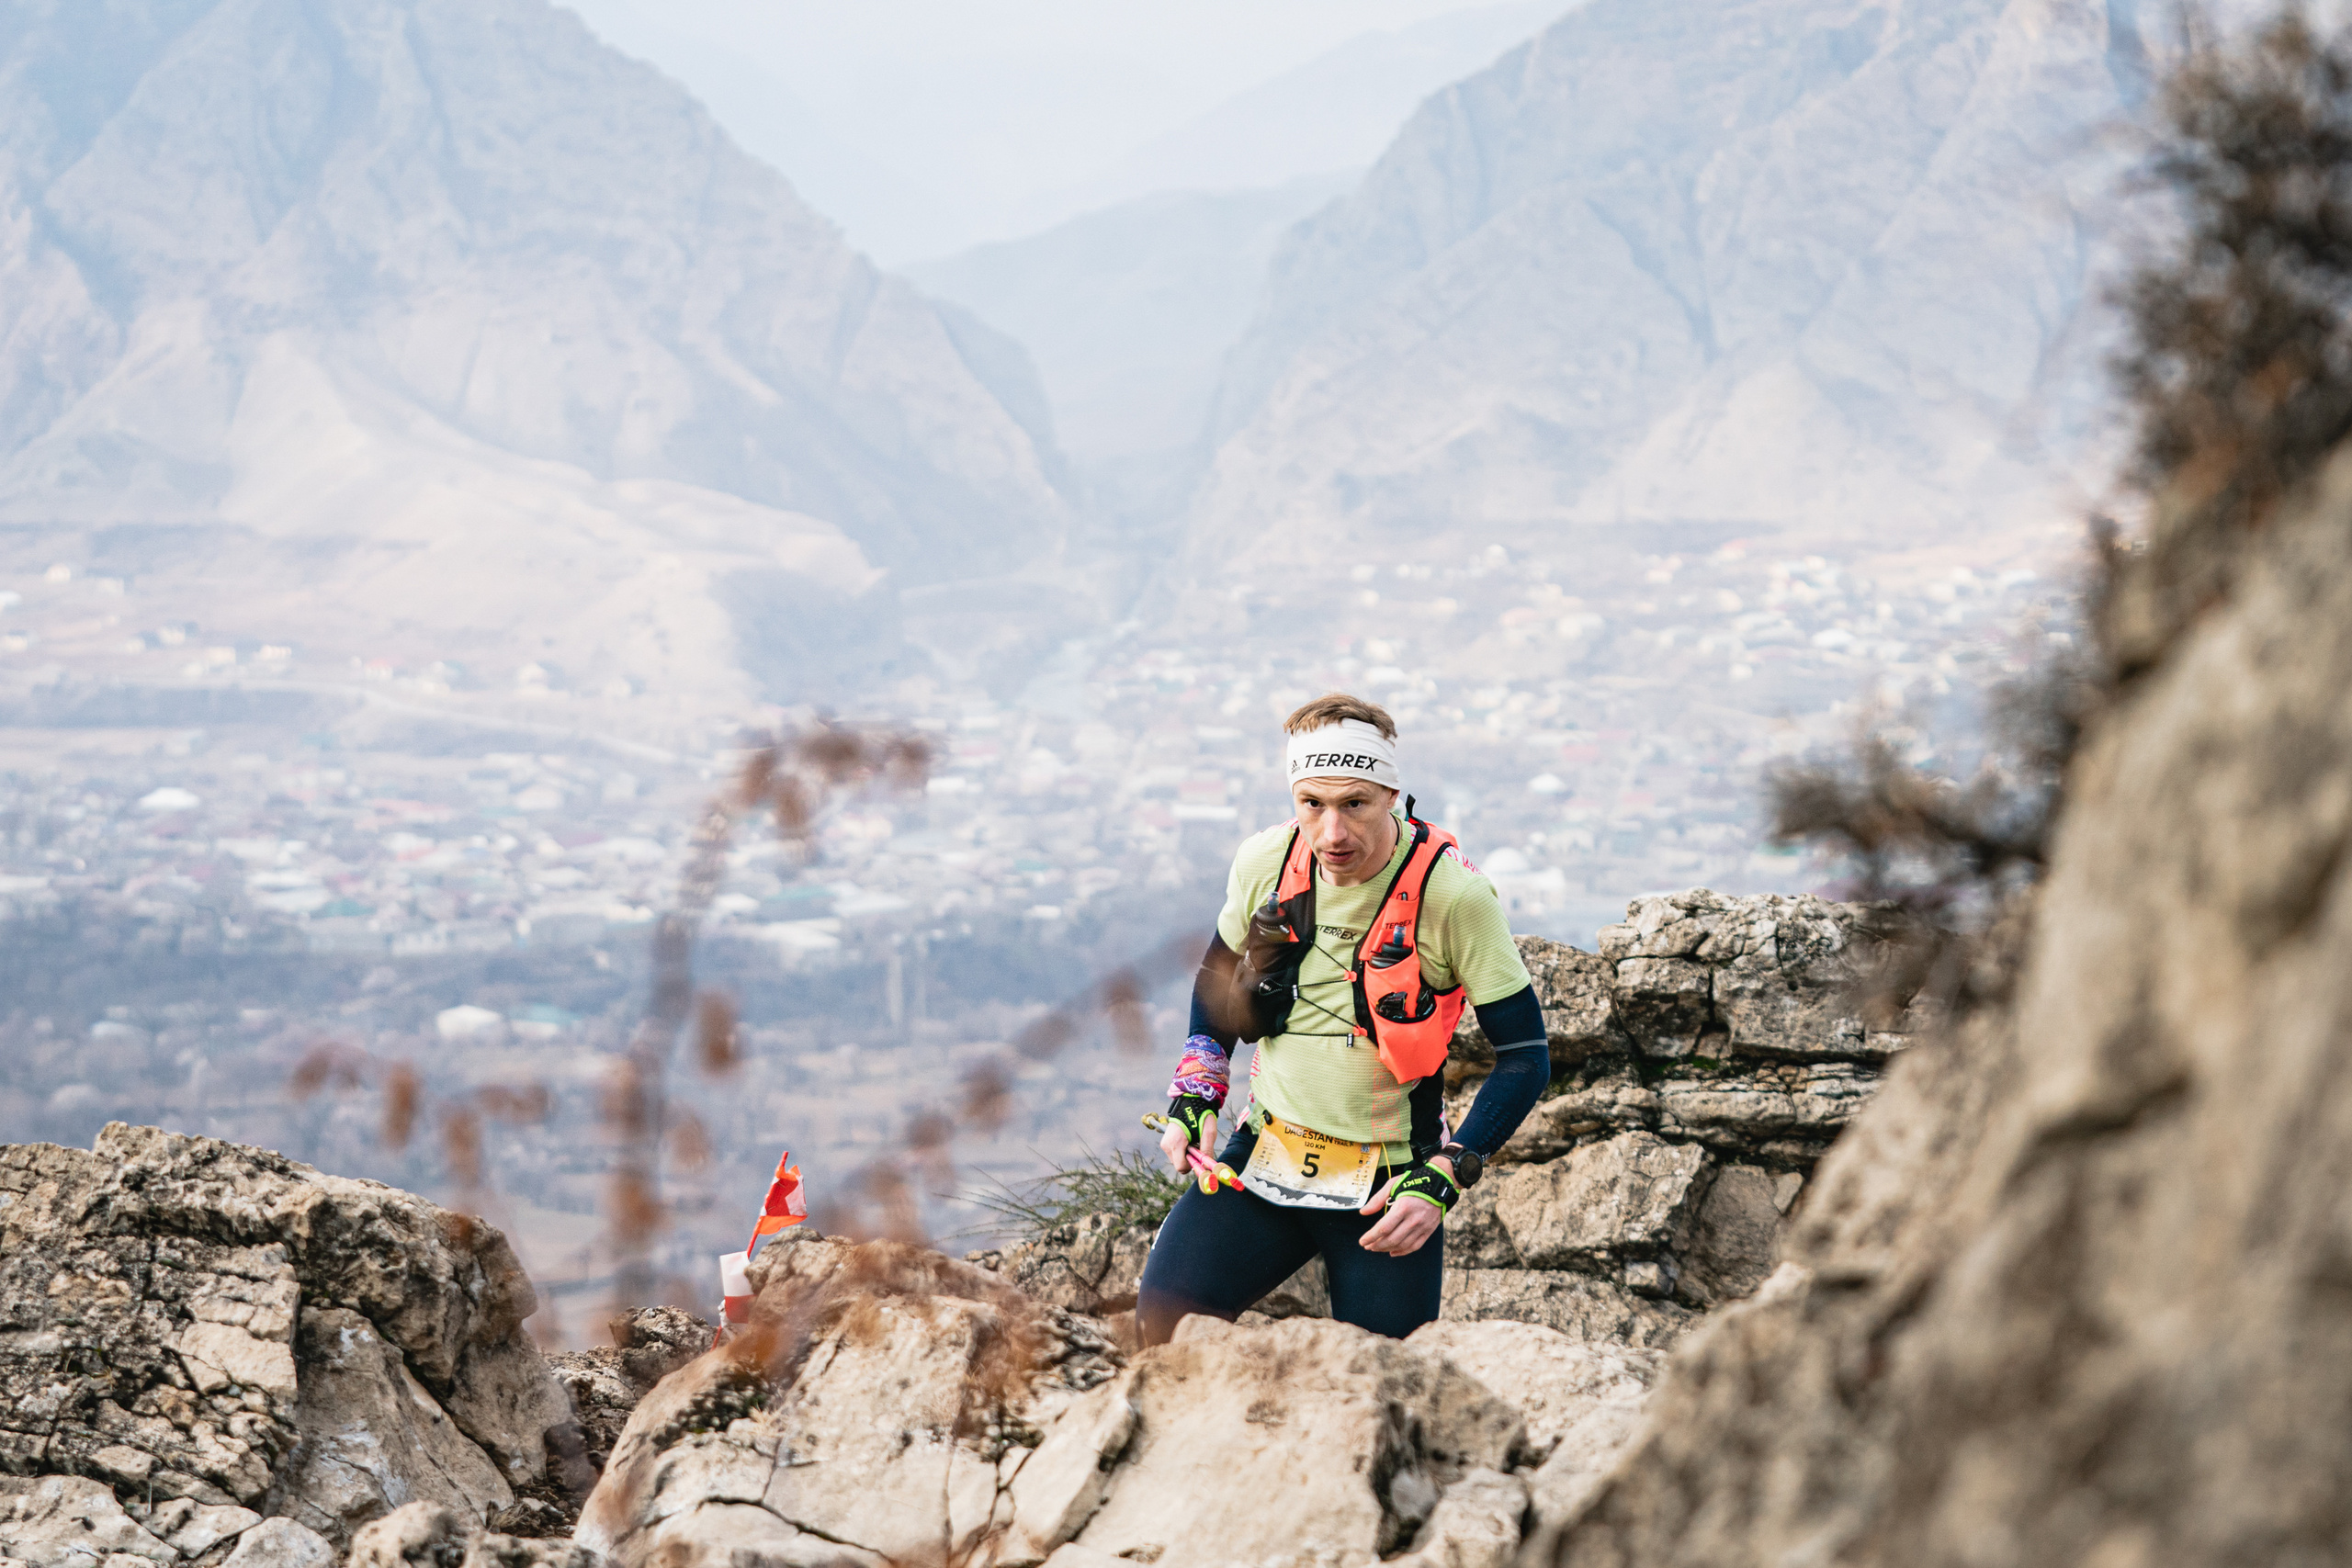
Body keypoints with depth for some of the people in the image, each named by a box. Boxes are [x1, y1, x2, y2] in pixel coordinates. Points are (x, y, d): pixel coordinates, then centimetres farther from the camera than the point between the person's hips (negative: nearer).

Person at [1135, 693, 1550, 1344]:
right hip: (1265, 1152, 3)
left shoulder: (1454, 893, -18)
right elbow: (1219, 975, 16)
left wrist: (1442, 1181, -21)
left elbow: (1526, 1058, -12)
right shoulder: (1265, 861, -6)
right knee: (1162, 1321, -13)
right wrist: (1193, 1096, 3)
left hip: (1387, 1184, -3)